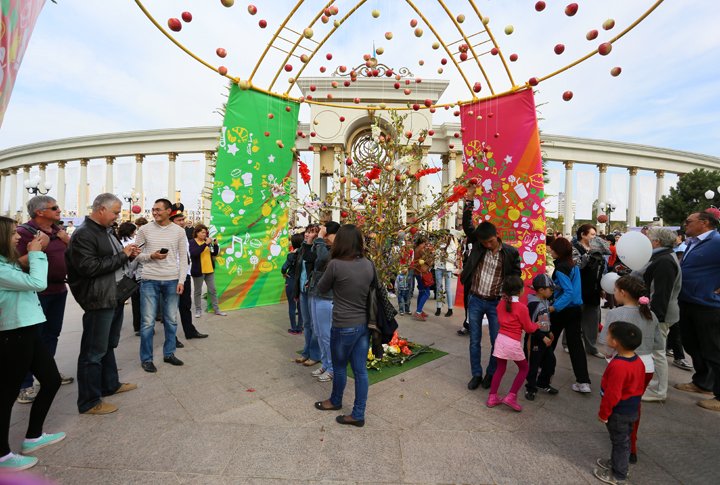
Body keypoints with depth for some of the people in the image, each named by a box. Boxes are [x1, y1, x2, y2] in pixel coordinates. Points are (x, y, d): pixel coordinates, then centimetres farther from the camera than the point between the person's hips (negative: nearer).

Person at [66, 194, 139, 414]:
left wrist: (128, 254, 5)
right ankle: (89, 402, 14)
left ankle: (110, 384, 38)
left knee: (108, 345, 22)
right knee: (94, 351, 2)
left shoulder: (107, 231, 15)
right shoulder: (83, 234, -16)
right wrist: (122, 255, -18)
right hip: (99, 300, -10)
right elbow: (89, 267, -24)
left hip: (116, 297, 10)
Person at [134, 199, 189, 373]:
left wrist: (181, 280, -4)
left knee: (171, 320, 10)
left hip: (172, 280, 1)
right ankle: (146, 359, 18)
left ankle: (169, 354, 25)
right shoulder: (145, 229, 1)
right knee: (148, 322, 3)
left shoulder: (179, 231, 2)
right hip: (149, 280, -1)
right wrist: (151, 256, -15)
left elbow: (183, 258, 3)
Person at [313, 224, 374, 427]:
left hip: (344, 326, -5)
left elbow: (321, 289, -2)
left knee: (340, 367, 19)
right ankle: (358, 415, 26)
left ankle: (335, 401, 44)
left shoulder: (336, 264, -19)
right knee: (360, 370, 13)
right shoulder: (369, 264, -3)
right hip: (364, 324, 5)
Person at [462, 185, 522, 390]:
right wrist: (469, 199, -19)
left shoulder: (511, 252, -8)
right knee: (474, 341, 11)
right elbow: (467, 224, -12)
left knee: (496, 342, 10)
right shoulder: (477, 244, -4)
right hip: (475, 301, 1)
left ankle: (491, 374, 31)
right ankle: (476, 374, 27)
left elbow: (516, 276, 1)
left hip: (496, 303, -1)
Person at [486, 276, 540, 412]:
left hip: (500, 339, 5)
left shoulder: (501, 304, 3)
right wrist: (537, 325, 17)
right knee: (524, 369, 17)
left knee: (500, 369, 18)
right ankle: (511, 397, 11)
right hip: (513, 343, -5)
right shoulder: (522, 307, -13)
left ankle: (492, 397, 20)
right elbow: (529, 328, -3)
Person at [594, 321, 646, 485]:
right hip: (632, 409, 8)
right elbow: (640, 387, 9)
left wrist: (603, 413, -14)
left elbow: (612, 395, -27)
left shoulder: (617, 366, -34)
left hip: (619, 412, -8)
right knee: (623, 440, 24)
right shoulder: (638, 361, -5)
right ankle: (617, 462, 42)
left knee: (620, 442, 10)